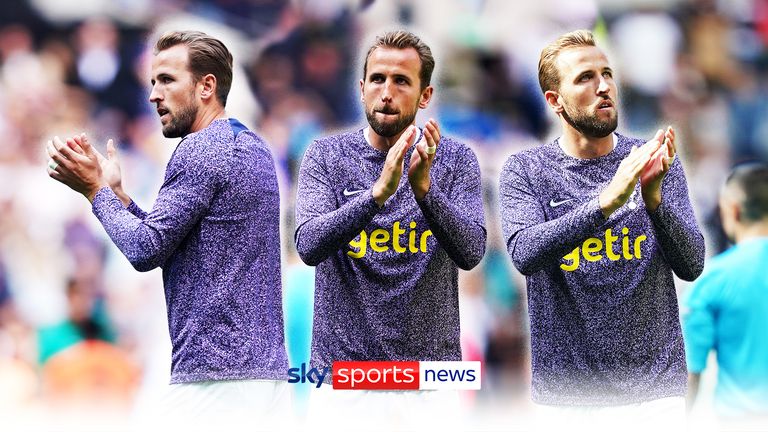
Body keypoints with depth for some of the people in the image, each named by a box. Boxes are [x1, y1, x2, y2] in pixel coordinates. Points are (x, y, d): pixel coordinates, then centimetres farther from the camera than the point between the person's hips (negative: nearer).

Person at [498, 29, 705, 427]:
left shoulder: (654, 163, 2)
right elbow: (524, 254, -19)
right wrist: (606, 201, -31)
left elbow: (691, 265, -5)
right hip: (566, 392, -1)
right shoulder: (525, 170, -1)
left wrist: (653, 200, -23)